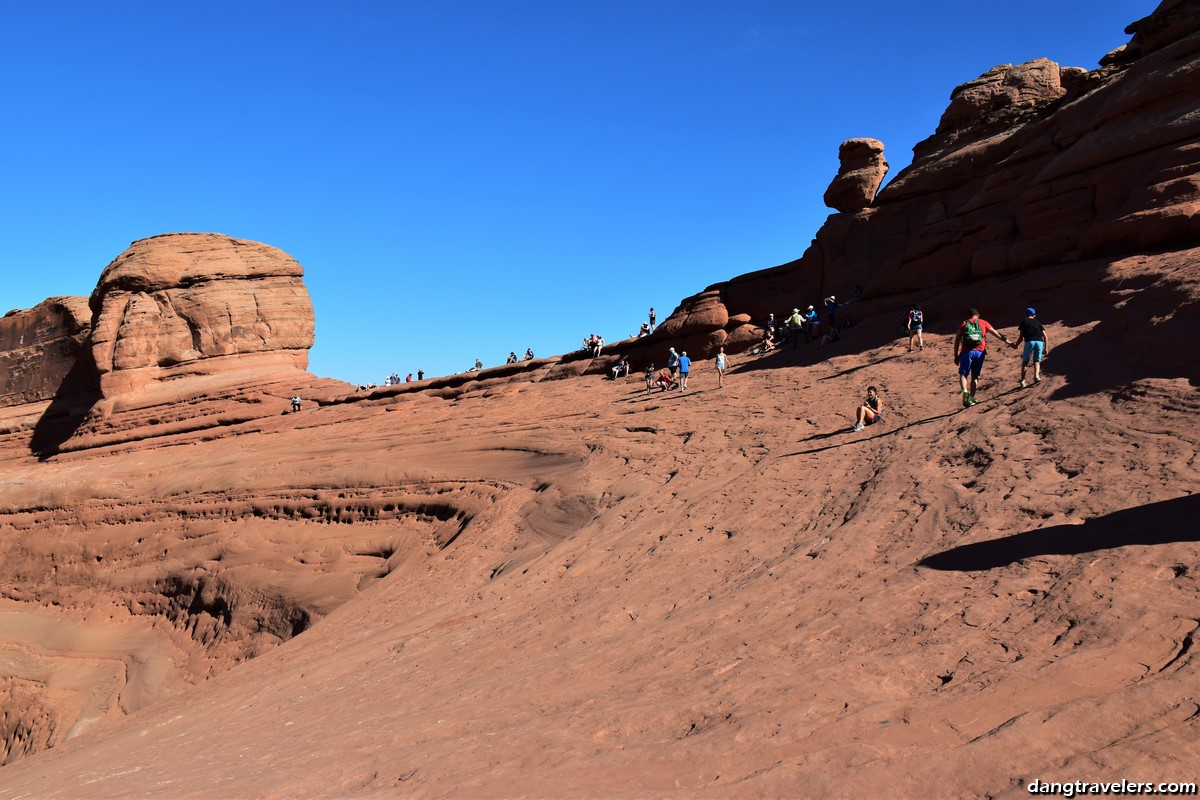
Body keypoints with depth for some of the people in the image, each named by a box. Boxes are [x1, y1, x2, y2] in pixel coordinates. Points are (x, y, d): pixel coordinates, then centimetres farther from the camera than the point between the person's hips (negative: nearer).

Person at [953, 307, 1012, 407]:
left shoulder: (963, 324, 12)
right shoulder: (983, 323, 14)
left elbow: (957, 340, 7)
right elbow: (996, 333, 16)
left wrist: (956, 355, 10)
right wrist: (1006, 340, 24)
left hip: (967, 351, -2)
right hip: (979, 352, 2)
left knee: (963, 374, 1)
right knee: (975, 376, 12)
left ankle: (965, 392, -25)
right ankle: (971, 398, 10)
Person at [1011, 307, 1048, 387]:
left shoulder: (1024, 322, 18)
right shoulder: (1038, 322, 23)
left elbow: (1021, 336, 15)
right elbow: (1045, 336, 16)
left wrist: (1016, 345, 29)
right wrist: (1046, 347, 22)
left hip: (1029, 341, -2)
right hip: (1040, 341, 2)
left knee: (1025, 362, 8)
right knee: (1037, 361, 14)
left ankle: (1022, 381, 2)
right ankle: (1036, 375, -13)